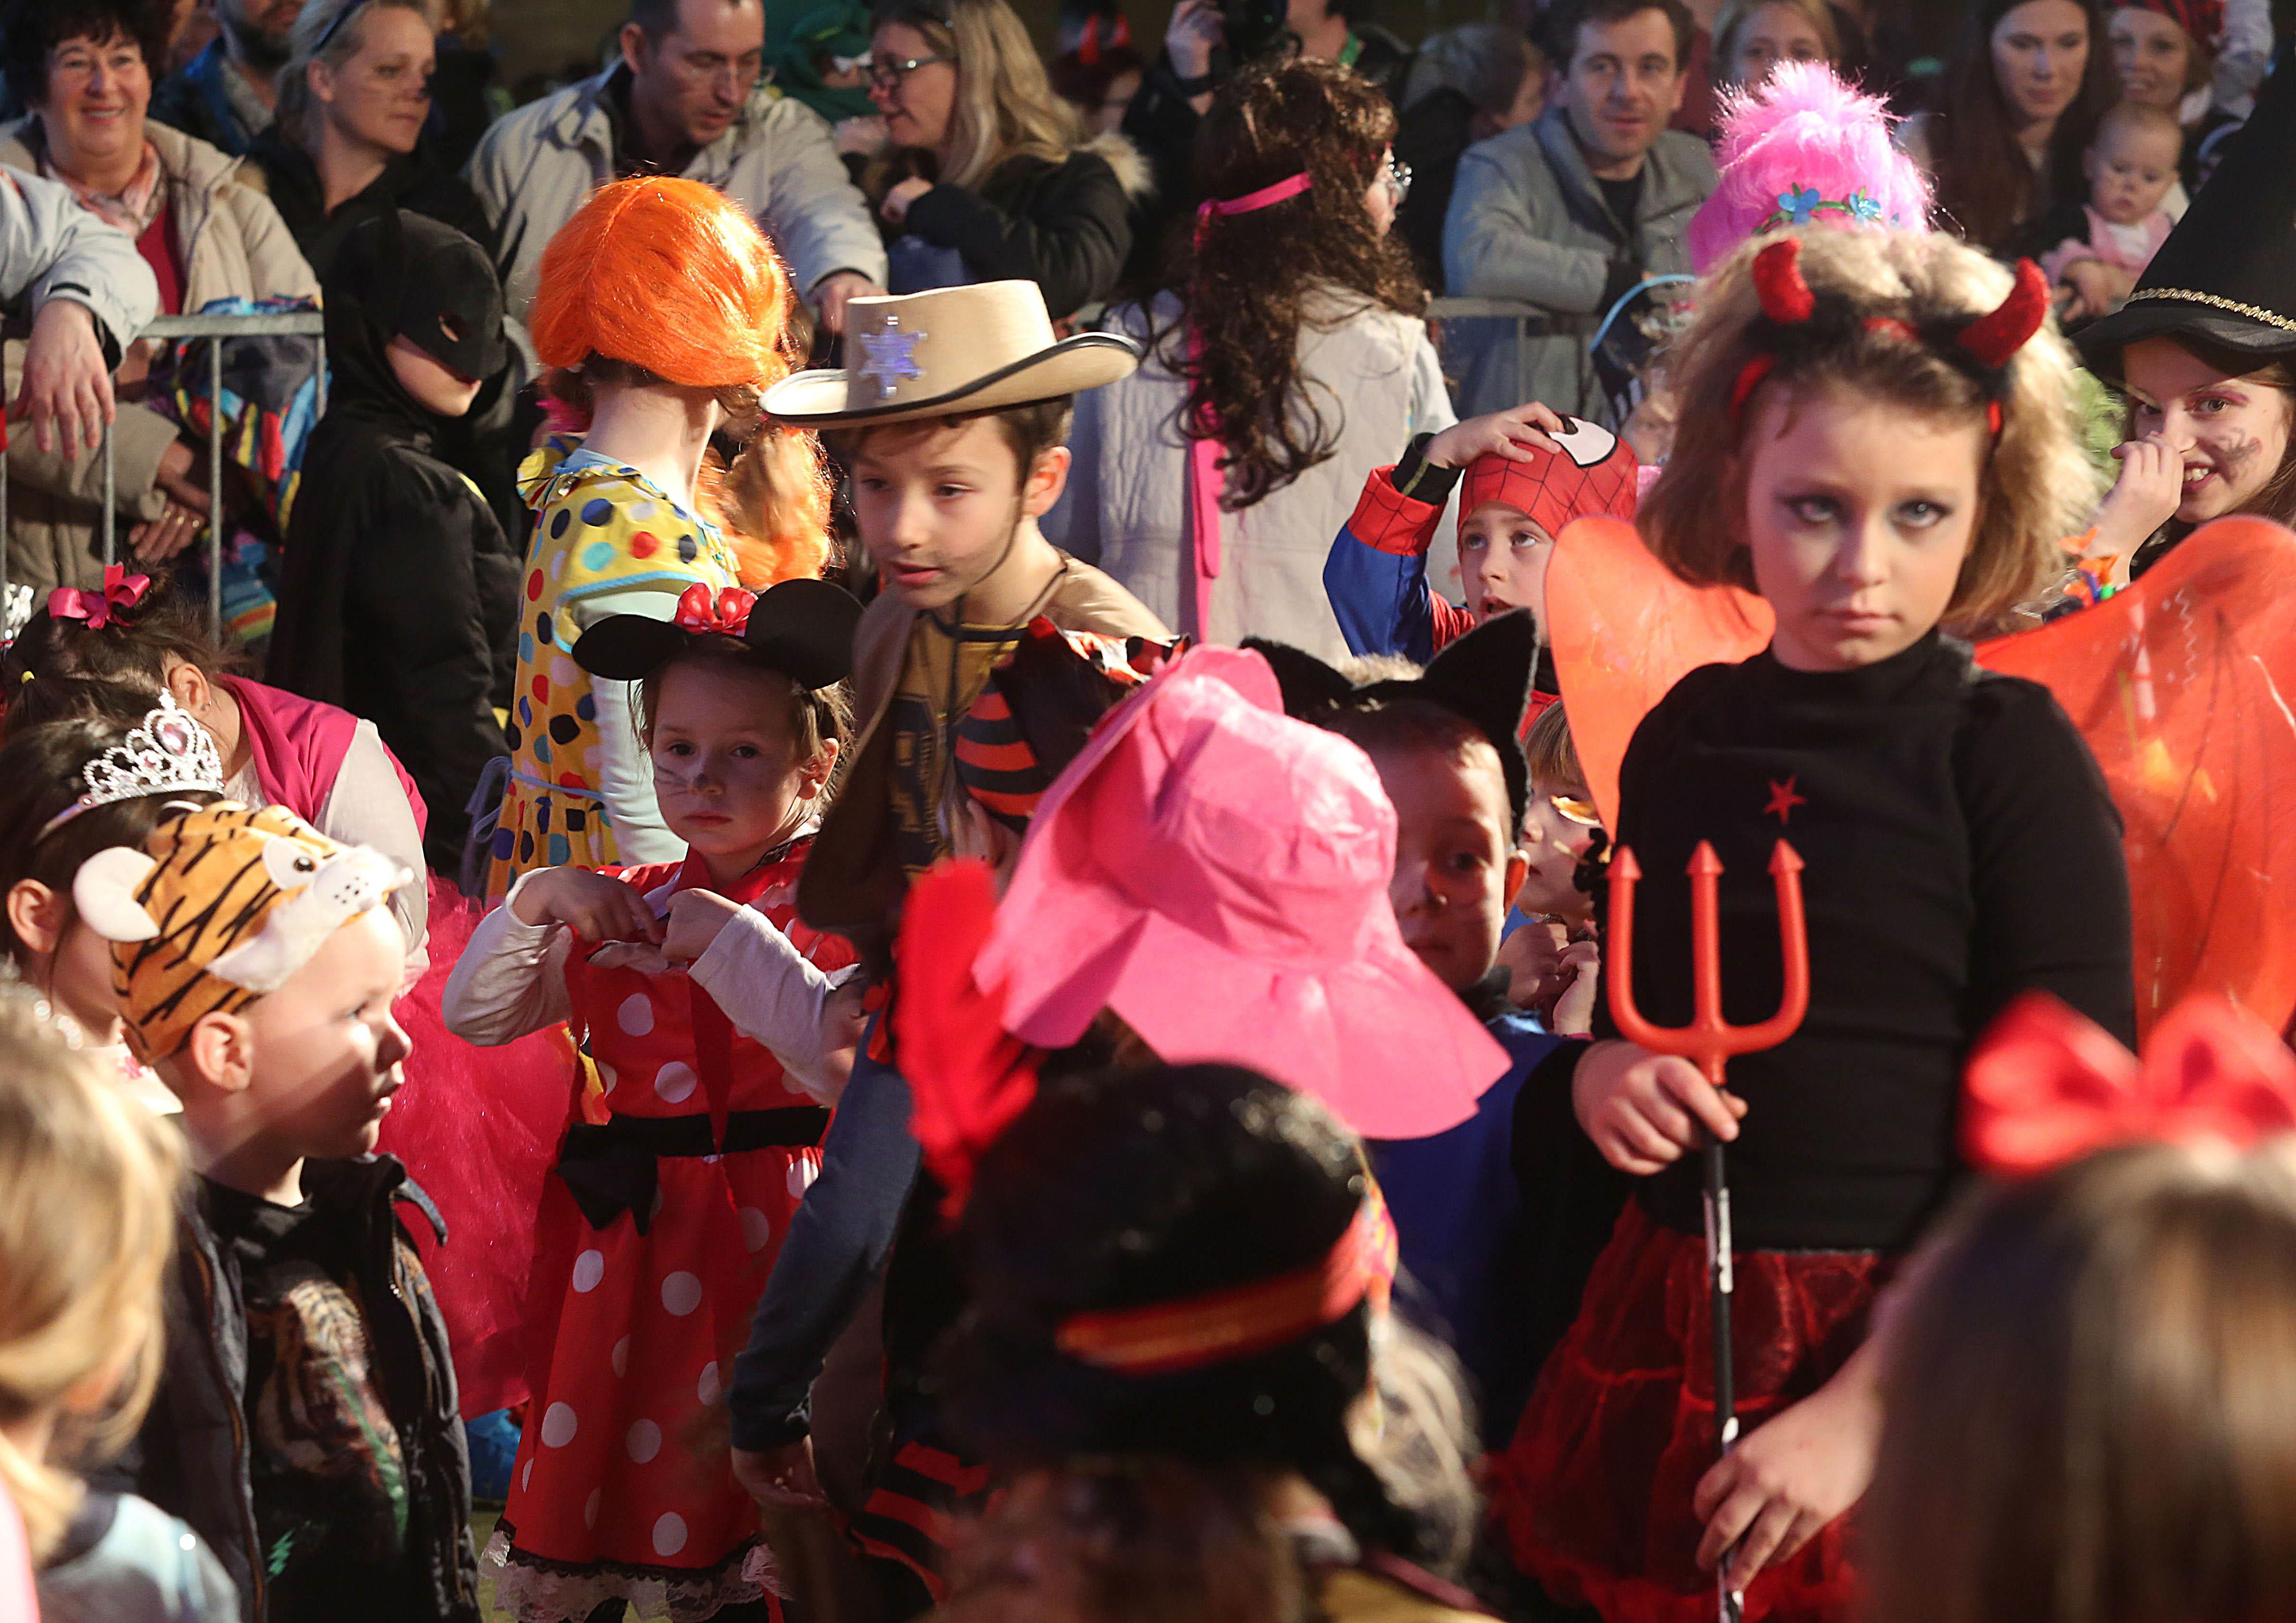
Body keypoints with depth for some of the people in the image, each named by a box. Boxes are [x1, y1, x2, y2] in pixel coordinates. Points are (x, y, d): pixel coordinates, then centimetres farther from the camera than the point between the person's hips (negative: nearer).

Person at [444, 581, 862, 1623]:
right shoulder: (627, 907, 13)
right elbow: (476, 1017, 15)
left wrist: (736, 941, -19)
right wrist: (534, 906, 0)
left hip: (766, 1234, -5)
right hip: (625, 1239, 6)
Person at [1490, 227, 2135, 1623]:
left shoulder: (2014, 756, -9)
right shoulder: (1688, 736, 6)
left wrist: (1861, 1411, -17)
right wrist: (1606, 1076, -3)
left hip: (1910, 1360, -5)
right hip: (1668, 1344, 5)